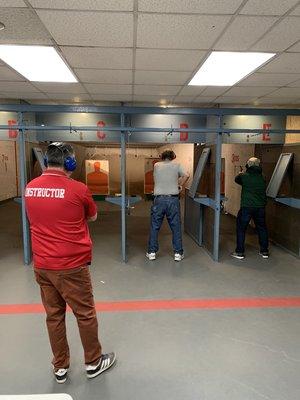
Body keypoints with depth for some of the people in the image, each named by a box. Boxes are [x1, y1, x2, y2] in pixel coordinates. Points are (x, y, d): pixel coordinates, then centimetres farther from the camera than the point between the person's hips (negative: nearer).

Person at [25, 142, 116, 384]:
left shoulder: (30, 188, 1)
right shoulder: (78, 189, -15)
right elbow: (93, 217, 1)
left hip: (42, 265, 5)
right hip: (72, 266, -5)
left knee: (54, 316, 18)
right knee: (85, 314, 13)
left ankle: (60, 367, 34)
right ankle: (93, 363, 31)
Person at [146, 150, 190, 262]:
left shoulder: (156, 165, 9)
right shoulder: (176, 165, 4)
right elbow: (186, 175, -9)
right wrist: (179, 186, 6)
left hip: (159, 199, 1)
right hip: (173, 199, -1)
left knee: (154, 226, 9)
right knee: (176, 227, 7)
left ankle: (152, 252, 14)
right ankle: (178, 253, 11)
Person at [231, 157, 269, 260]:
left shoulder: (244, 176, -6)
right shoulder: (262, 178, 4)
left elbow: (237, 180, 16)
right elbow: (263, 192, 14)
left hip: (246, 207, -4)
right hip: (260, 207, 4)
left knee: (241, 228, 7)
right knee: (262, 228, 17)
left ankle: (240, 252, 9)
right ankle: (264, 252, 26)